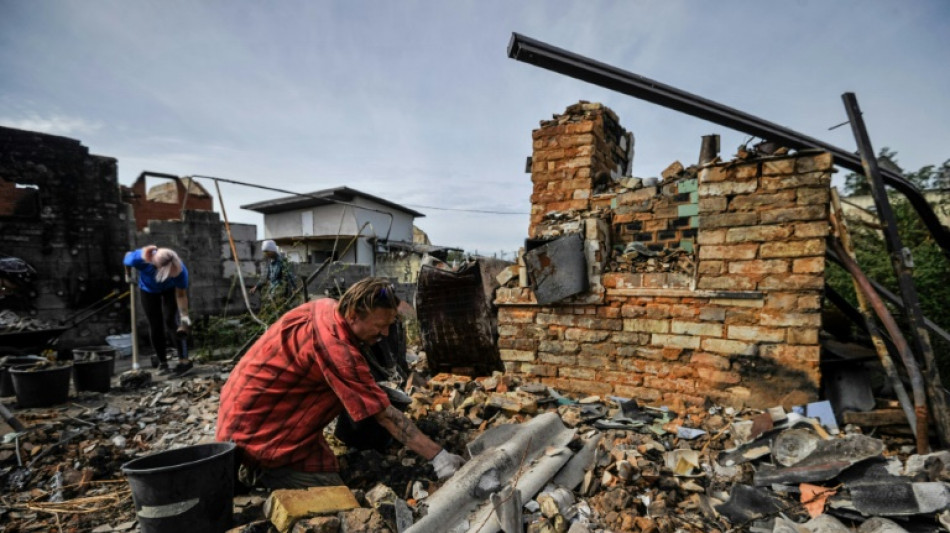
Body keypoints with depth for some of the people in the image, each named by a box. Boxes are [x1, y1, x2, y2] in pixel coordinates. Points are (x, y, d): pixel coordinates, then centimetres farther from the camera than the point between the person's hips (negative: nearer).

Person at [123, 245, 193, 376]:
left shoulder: (180, 270, -39)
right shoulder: (139, 258, -39)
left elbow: (181, 294, -27)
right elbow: (128, 257, -13)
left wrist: (184, 316, -30)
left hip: (171, 289, -2)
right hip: (148, 290, 2)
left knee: (170, 321, -17)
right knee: (155, 326, 0)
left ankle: (184, 360, -15)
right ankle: (162, 363, 12)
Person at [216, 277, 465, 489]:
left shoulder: (325, 307, -5)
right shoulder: (336, 349, -32)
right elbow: (385, 415, -30)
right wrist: (438, 457, -26)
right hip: (259, 431, -9)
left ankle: (256, 468, 15)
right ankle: (258, 474, -1)